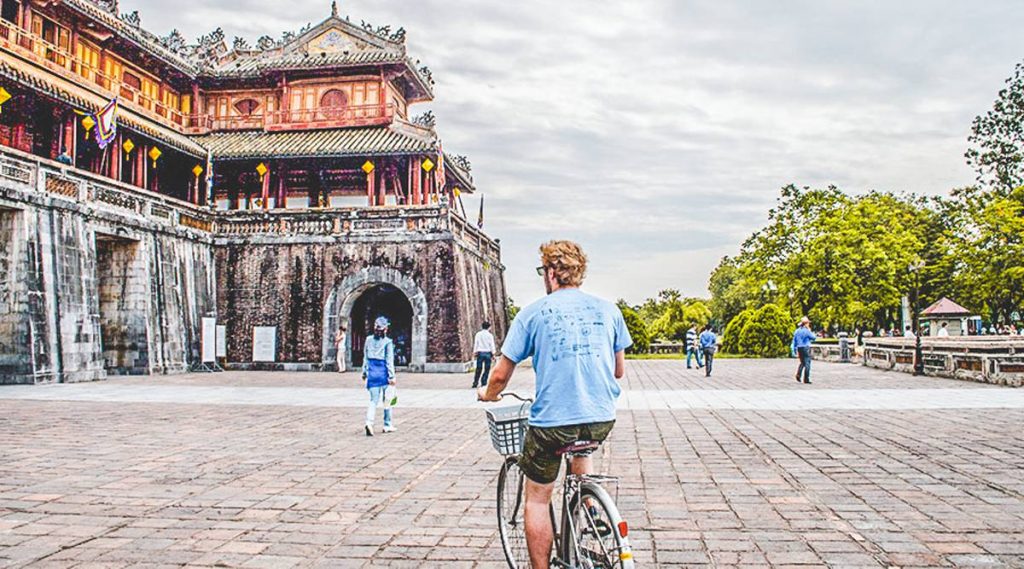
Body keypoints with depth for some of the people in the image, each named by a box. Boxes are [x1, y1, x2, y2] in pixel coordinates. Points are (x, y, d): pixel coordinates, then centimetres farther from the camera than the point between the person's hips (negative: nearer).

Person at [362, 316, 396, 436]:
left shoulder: (369, 340, 3)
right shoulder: (388, 342, -9)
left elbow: (365, 357, 9)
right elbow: (389, 360, -10)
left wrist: (364, 372, 18)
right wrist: (391, 376, -7)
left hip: (372, 372, 3)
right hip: (383, 372, -3)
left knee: (373, 400, 4)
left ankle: (369, 422, -17)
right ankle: (387, 425, 19)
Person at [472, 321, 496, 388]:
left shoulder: (478, 334, 3)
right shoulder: (490, 335, -2)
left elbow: (475, 343, 3)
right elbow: (492, 345, -1)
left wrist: (474, 352, 7)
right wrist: (493, 354, 3)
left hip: (480, 353, 2)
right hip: (488, 353, -2)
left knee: (479, 368, 6)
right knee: (487, 369, 4)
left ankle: (475, 382, 3)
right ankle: (484, 383, 0)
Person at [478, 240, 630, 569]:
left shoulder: (533, 313, -2)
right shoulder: (608, 309, 7)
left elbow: (501, 375, 1)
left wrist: (488, 394, 24)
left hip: (552, 421, -4)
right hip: (602, 419, 4)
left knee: (537, 499, 15)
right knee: (581, 449, 38)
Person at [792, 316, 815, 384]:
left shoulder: (797, 331, 8)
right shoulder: (806, 331, -11)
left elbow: (794, 342, 11)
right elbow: (813, 338, 0)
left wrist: (795, 351, 17)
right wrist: (810, 331, 9)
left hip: (799, 348, 6)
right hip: (806, 348, -6)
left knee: (802, 362, 20)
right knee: (807, 363, 1)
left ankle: (798, 374, -2)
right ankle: (806, 379, 1)